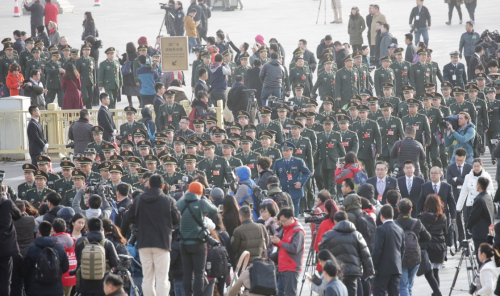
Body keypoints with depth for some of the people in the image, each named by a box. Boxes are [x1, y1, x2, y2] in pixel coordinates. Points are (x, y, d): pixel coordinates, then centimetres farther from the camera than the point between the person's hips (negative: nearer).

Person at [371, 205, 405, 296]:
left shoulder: (381, 229, -11)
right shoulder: (400, 230, 10)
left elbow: (377, 249, -15)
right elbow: (402, 249, 14)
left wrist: (373, 265, -8)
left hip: (383, 268, -6)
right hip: (397, 268, 6)